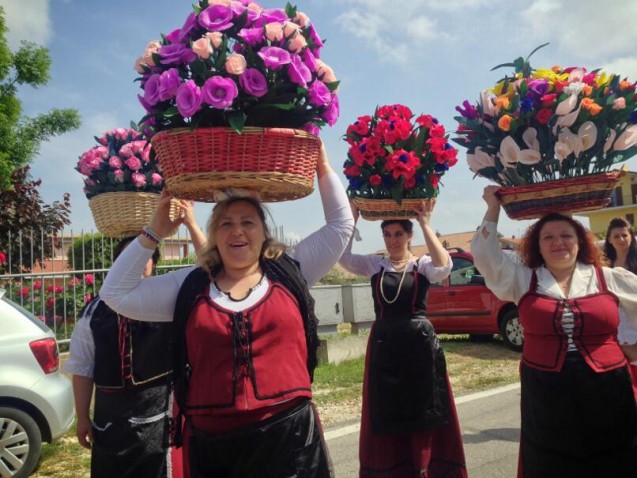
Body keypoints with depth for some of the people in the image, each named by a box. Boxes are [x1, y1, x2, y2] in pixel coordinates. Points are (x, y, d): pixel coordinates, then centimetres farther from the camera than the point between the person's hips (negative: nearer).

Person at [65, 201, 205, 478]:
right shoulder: (96, 310, 2)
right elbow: (82, 368, 7)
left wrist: (191, 224, -26)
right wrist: (83, 417, 8)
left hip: (161, 415, -2)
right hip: (109, 418, 3)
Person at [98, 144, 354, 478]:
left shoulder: (288, 272, 4)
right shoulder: (189, 287, 5)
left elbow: (341, 224, 8)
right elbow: (116, 294, 5)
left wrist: (322, 165, 6)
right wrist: (155, 231, 3)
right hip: (211, 442, 1)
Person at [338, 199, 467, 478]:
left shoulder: (422, 265, -1)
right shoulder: (374, 264, 4)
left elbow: (443, 266, -24)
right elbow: (342, 255, -11)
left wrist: (425, 223, -22)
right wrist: (352, 217, -16)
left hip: (419, 343, -1)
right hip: (383, 345, 2)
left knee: (423, 410, 7)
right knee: (386, 412, 9)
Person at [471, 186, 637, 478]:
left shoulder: (611, 279, 5)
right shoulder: (523, 281, 3)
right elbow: (485, 254, -3)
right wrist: (493, 207, -2)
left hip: (607, 397, 1)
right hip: (545, 399, 0)